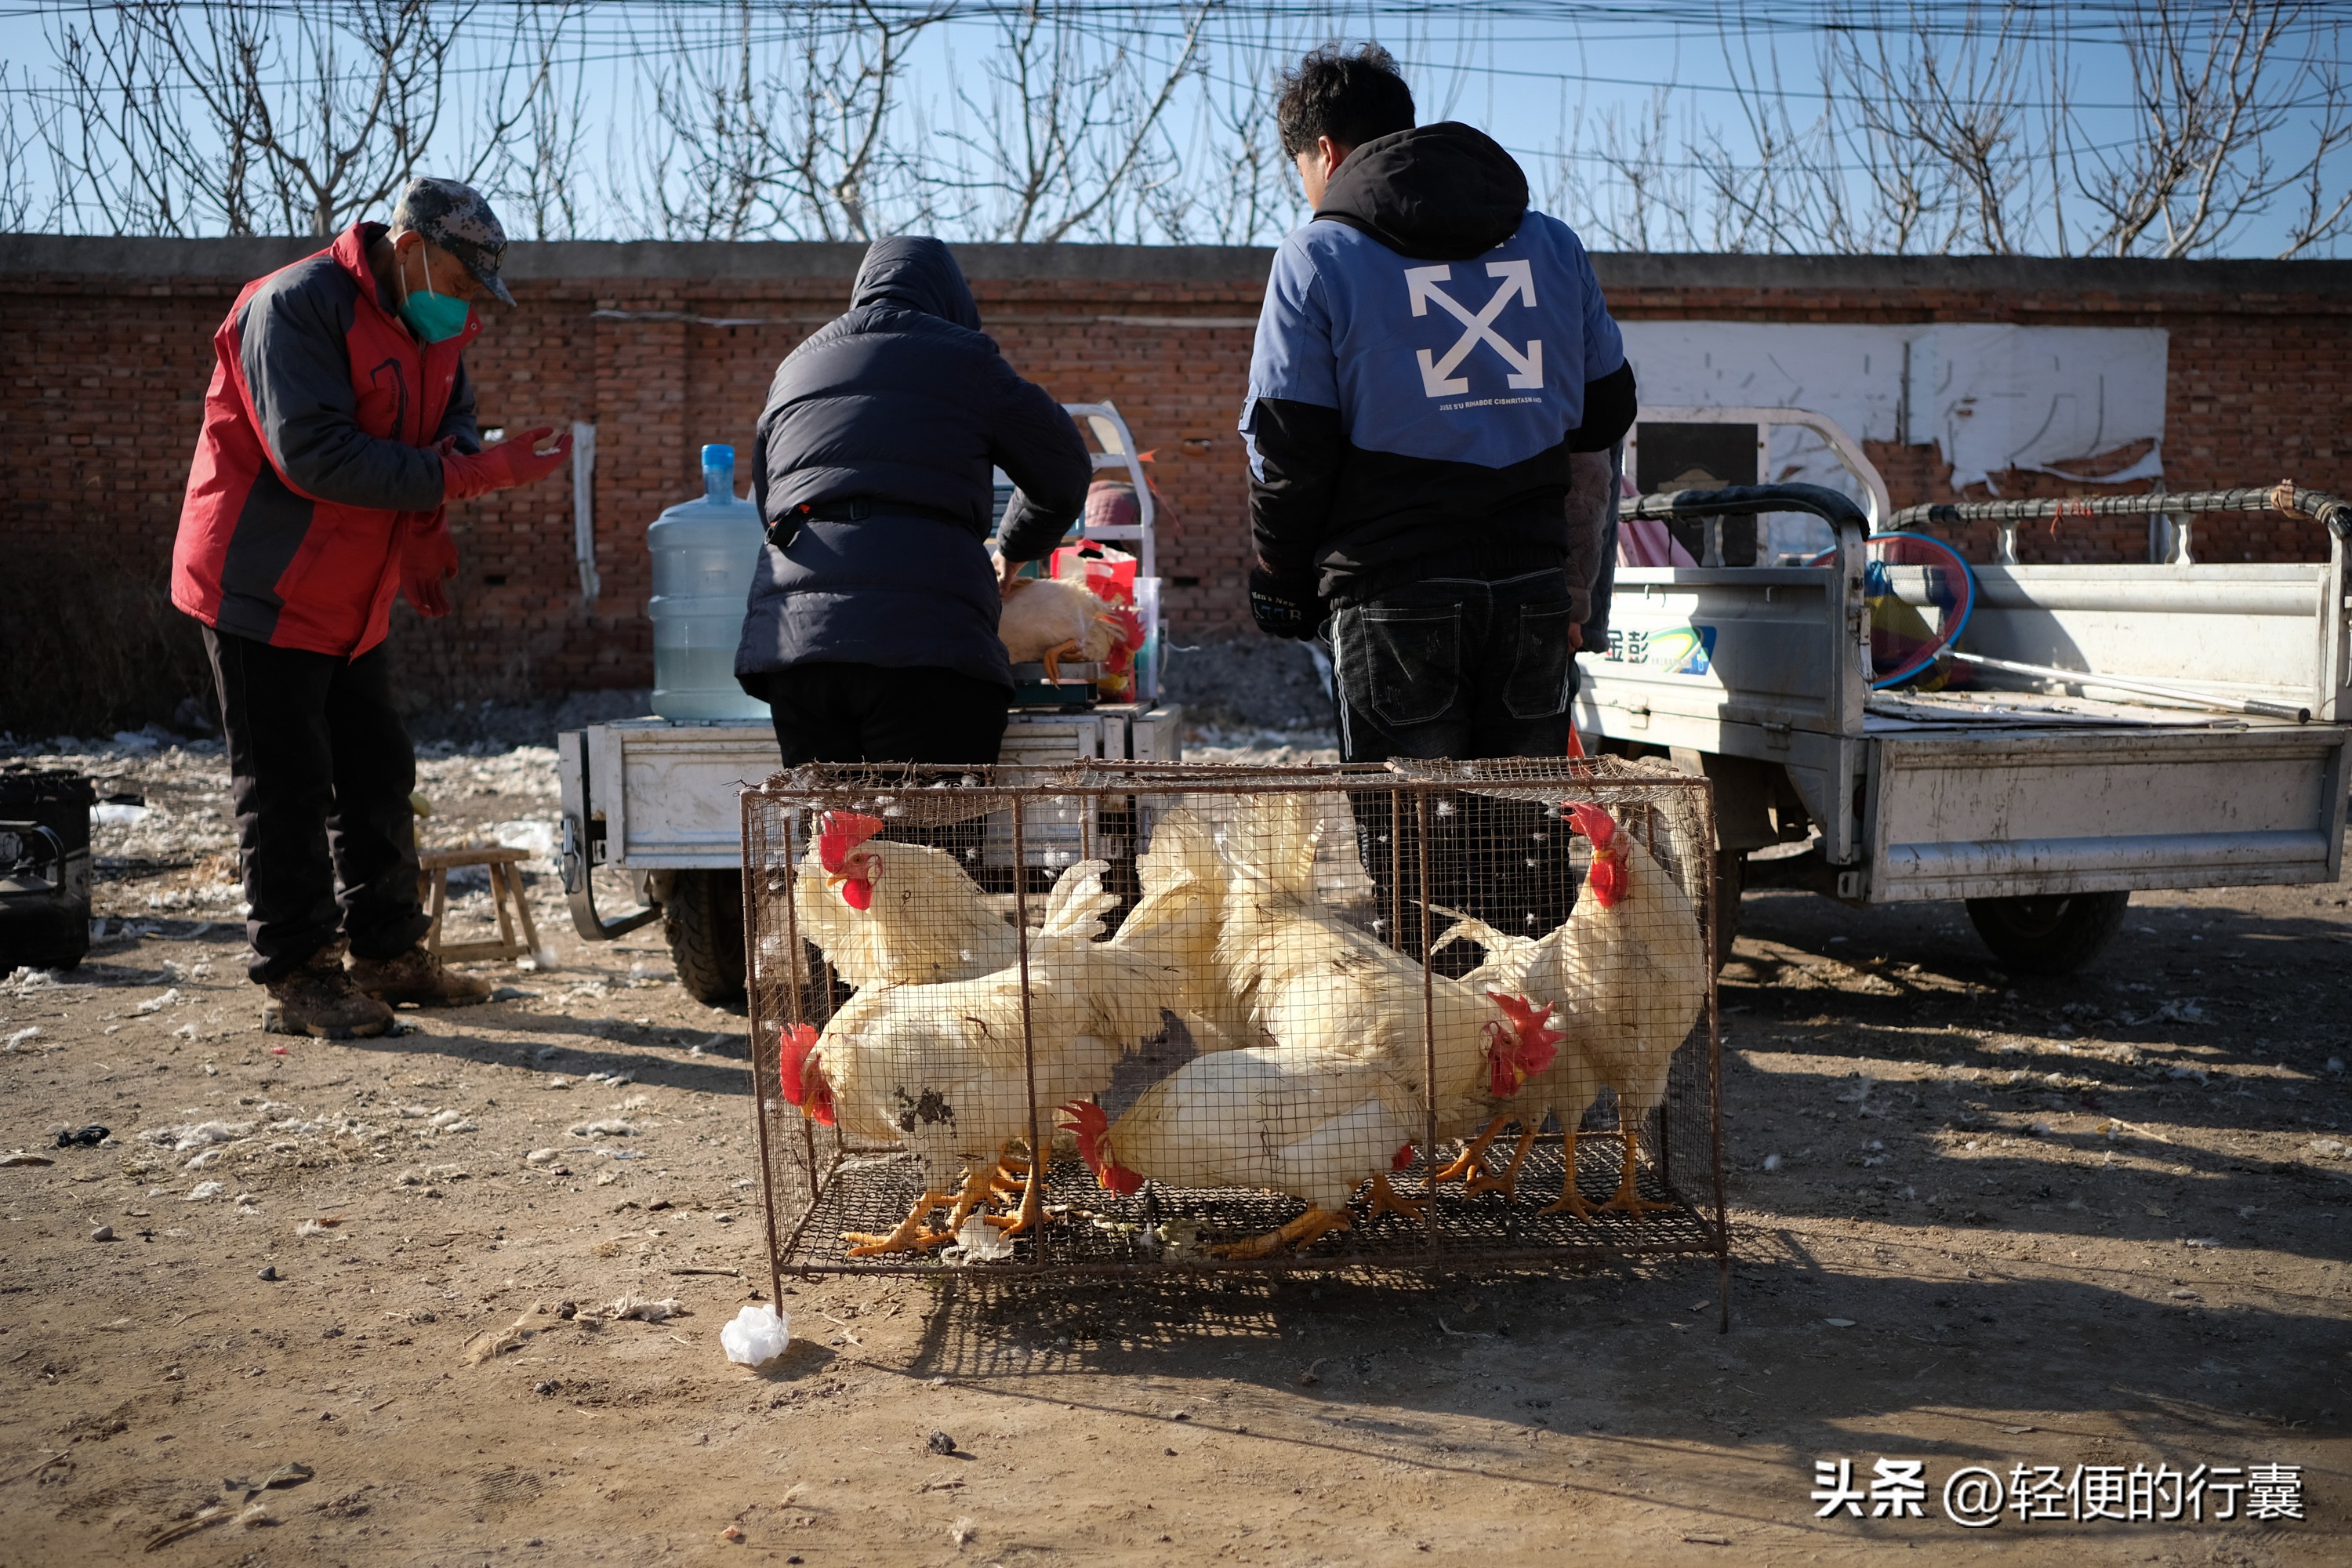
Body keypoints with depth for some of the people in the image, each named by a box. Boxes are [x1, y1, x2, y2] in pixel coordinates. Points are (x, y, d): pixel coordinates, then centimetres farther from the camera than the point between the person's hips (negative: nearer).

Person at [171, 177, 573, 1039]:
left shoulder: (431, 329, 7)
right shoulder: (296, 306, -20)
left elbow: (452, 424, 15)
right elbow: (314, 455, -30)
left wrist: (422, 532, -7)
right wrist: (473, 473, -32)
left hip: (349, 602, 9)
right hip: (263, 589, -9)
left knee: (377, 776, 13)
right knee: (286, 788, -4)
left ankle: (387, 952, 24)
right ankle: (294, 978, 4)